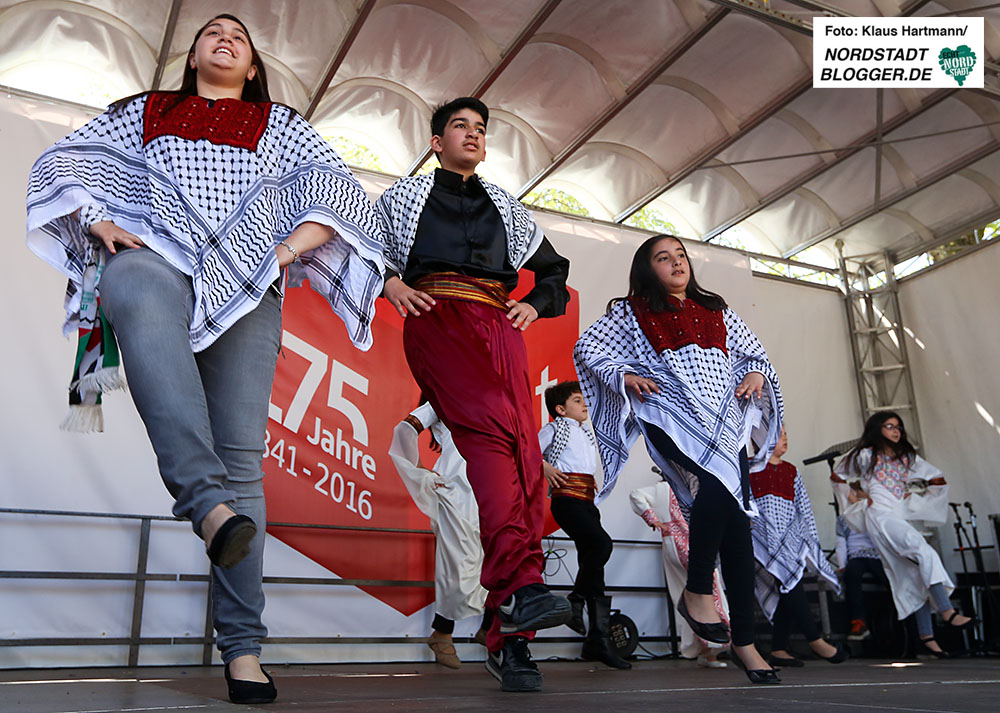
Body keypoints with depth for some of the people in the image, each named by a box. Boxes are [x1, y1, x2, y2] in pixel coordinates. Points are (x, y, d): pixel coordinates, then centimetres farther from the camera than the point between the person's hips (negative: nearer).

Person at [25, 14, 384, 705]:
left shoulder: (282, 127, 27)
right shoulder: (145, 111, 29)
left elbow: (344, 191, 17)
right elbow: (63, 160, 25)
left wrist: (293, 245, 0)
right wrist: (100, 222, 4)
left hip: (245, 283, 0)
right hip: (152, 255, 0)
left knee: (242, 454, -14)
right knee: (141, 300, -42)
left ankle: (243, 647, -13)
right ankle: (208, 501, -54)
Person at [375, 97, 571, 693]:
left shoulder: (505, 206, 32)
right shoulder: (406, 195, 25)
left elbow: (555, 270, 36)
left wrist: (535, 304, 16)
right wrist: (388, 281, 2)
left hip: (498, 324, 3)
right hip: (434, 317, -2)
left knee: (524, 456, -18)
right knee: (493, 427, -33)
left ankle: (510, 638, -20)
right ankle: (521, 583, -42)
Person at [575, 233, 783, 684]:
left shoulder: (715, 311, 24)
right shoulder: (632, 311, 13)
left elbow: (754, 352, 29)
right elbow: (588, 348, 8)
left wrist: (756, 374, 6)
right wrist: (625, 375, -8)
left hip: (724, 417, 4)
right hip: (671, 415, -4)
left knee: (738, 517, -7)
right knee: (720, 477, -32)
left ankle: (744, 640, 0)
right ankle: (697, 592, -15)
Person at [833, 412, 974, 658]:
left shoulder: (907, 457, 20)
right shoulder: (866, 455, 7)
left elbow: (938, 480, 24)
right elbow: (837, 477, 13)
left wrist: (914, 496, 13)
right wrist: (856, 496, 5)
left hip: (902, 518, 6)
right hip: (880, 516, -6)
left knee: (918, 574, -3)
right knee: (926, 553, -26)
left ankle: (927, 637, -4)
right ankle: (947, 612, -30)